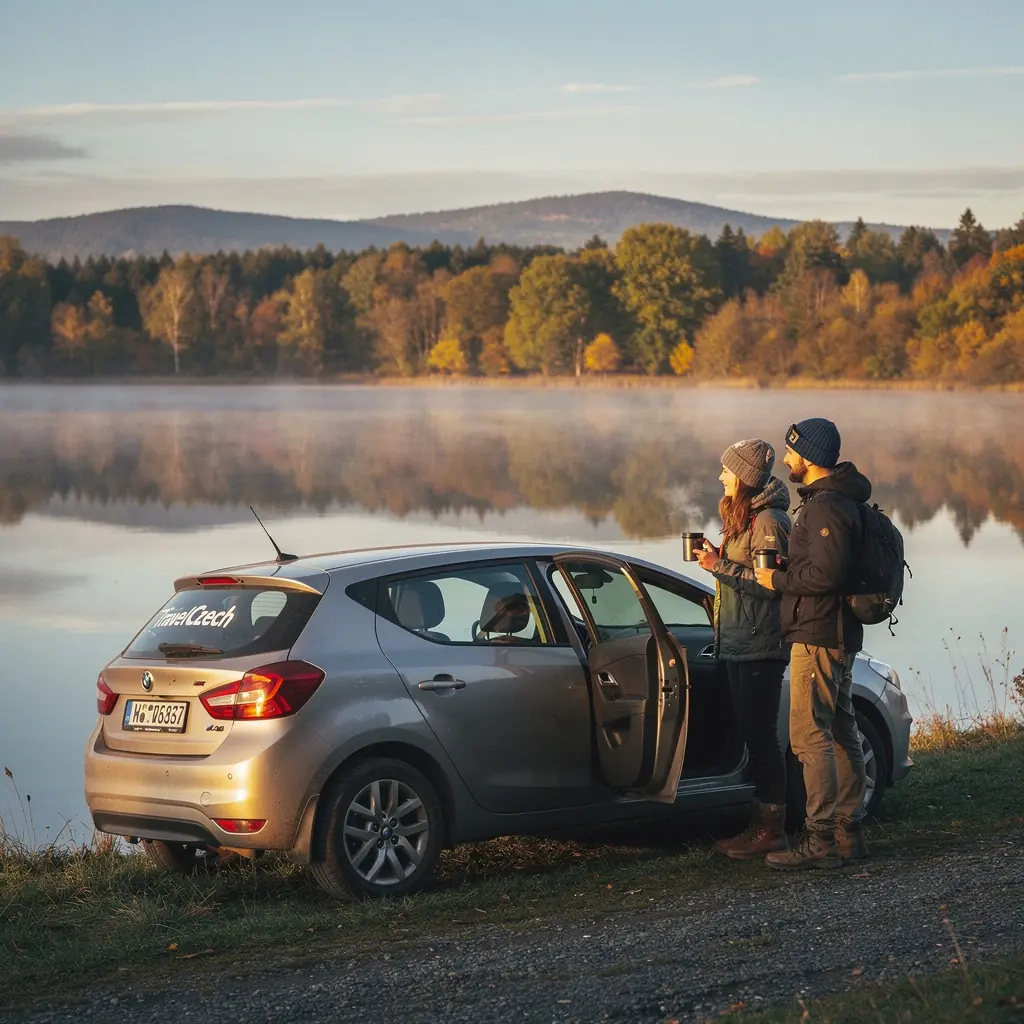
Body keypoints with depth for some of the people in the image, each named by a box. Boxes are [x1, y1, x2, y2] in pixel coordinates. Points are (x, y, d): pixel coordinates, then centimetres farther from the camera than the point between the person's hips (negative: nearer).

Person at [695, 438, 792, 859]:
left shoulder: (768, 521, -14)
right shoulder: (743, 516, 17)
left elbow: (769, 582, -20)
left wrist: (721, 566, -19)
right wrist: (717, 560, 8)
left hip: (761, 645, -10)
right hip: (739, 642, 10)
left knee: (761, 733, -7)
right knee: (751, 733, 11)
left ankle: (772, 828, -3)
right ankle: (761, 822, 16)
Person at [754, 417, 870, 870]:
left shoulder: (826, 506, -18)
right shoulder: (836, 500, 17)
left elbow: (826, 573, -27)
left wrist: (777, 580, -14)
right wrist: (783, 571, 13)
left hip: (818, 636, -11)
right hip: (838, 635, 11)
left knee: (810, 735, -10)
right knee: (840, 732, 13)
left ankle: (820, 840, -10)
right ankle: (848, 832, 19)